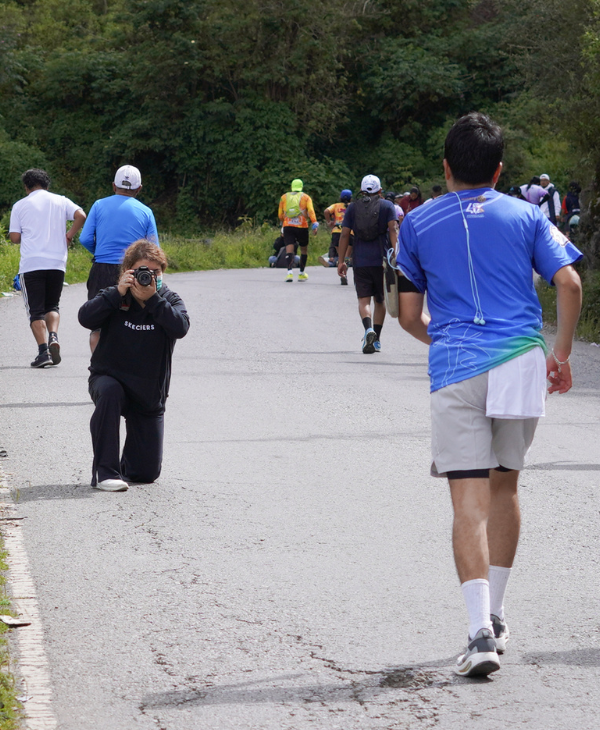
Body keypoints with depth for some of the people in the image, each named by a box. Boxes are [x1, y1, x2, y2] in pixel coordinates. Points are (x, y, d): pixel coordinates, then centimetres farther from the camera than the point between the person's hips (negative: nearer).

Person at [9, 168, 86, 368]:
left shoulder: (20, 205, 5)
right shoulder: (61, 201, 9)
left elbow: (14, 237, 1)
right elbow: (81, 216, -7)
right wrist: (69, 236, 7)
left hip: (31, 264, -2)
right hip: (57, 262, 2)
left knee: (36, 310, 1)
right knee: (52, 306, 17)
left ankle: (43, 351, -13)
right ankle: (53, 336, -11)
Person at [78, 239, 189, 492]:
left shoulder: (169, 301, -3)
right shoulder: (115, 298, -5)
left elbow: (180, 327, -24)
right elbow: (86, 318, -23)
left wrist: (152, 299, -29)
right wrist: (118, 292, -27)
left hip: (149, 393, 2)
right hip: (109, 377, -2)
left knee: (148, 472, 1)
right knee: (109, 392, -42)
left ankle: (127, 466, 42)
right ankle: (106, 471, -33)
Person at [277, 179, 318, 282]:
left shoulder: (284, 197, 12)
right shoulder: (305, 197, 6)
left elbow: (280, 215, 15)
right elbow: (311, 211, -7)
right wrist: (314, 225, -12)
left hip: (288, 227, 1)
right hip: (302, 227, -1)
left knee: (289, 249, -6)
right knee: (304, 250, 16)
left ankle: (290, 272, -25)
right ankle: (302, 273, 22)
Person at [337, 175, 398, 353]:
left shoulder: (353, 208, 10)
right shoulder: (387, 206, 6)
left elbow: (345, 234, 5)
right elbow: (393, 229, -8)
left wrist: (341, 261, 7)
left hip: (360, 261, 0)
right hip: (381, 260, 0)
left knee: (363, 299, -1)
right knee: (380, 300, 13)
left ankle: (369, 329, -29)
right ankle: (376, 340, 14)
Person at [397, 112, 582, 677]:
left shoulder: (418, 224, 9)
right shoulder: (526, 215, 10)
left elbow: (409, 317, 11)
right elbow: (568, 283, -2)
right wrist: (561, 351, 10)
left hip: (456, 369, -2)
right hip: (520, 362, 2)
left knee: (469, 500, -6)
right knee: (504, 486, 18)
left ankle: (481, 633, -19)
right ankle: (493, 615, 26)